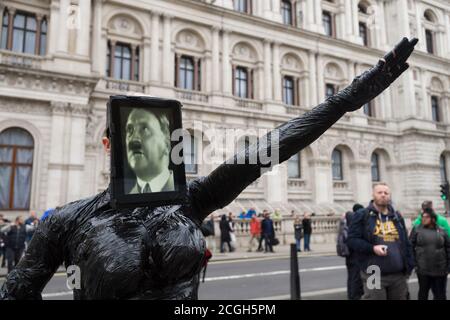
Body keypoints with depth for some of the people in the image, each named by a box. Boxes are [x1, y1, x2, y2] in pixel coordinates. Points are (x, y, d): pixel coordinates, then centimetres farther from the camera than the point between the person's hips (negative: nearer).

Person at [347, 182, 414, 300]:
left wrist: (409, 266, 11)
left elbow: (406, 243, 17)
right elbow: (352, 240, -6)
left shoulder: (397, 216, 14)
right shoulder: (361, 215, -2)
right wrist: (372, 248, -18)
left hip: (399, 275, 5)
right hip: (374, 275, -5)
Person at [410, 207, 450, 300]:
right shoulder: (416, 229, 0)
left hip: (440, 270, 2)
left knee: (440, 295, 11)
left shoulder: (442, 231, 5)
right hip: (423, 270, -2)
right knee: (423, 294, 11)